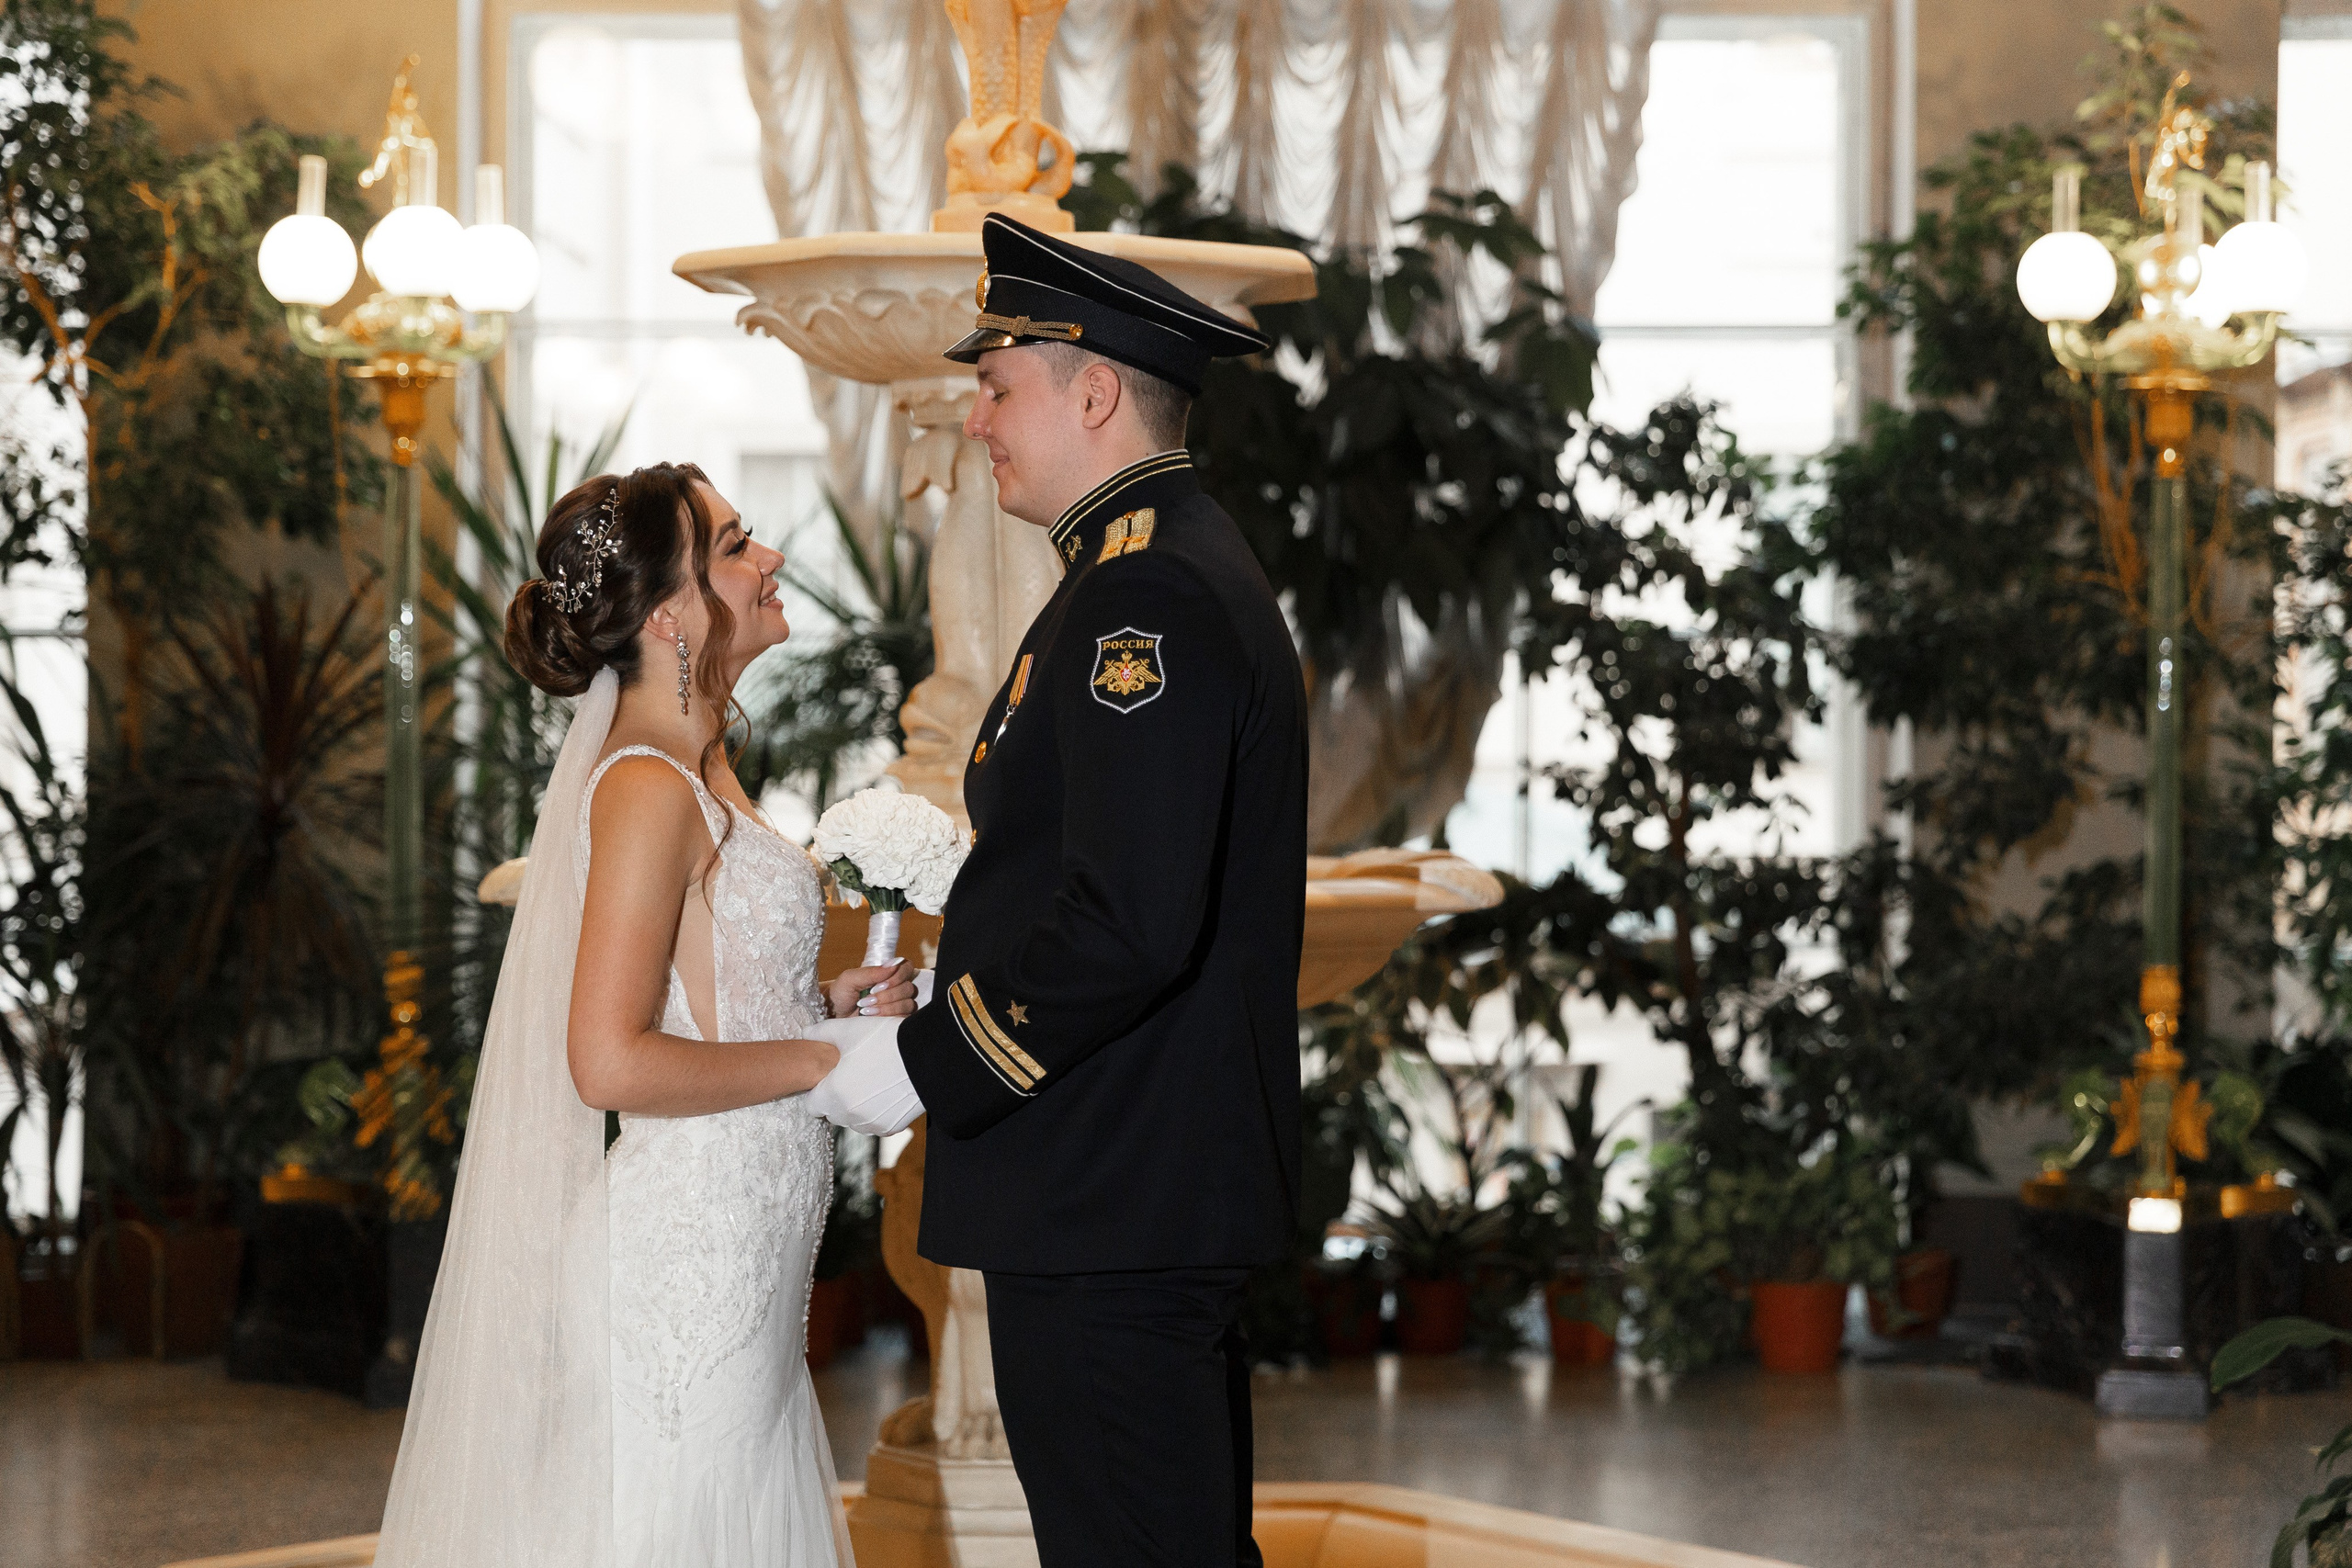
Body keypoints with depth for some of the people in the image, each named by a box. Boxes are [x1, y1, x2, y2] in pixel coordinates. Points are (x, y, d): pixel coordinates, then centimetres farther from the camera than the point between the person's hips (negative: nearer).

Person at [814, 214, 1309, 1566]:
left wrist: (923, 1067, -17)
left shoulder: (1146, 598, -17)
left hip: (1106, 1206, -11)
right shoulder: (1193, 569, 17)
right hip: (1176, 1195, 11)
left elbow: (1128, 928, -26)